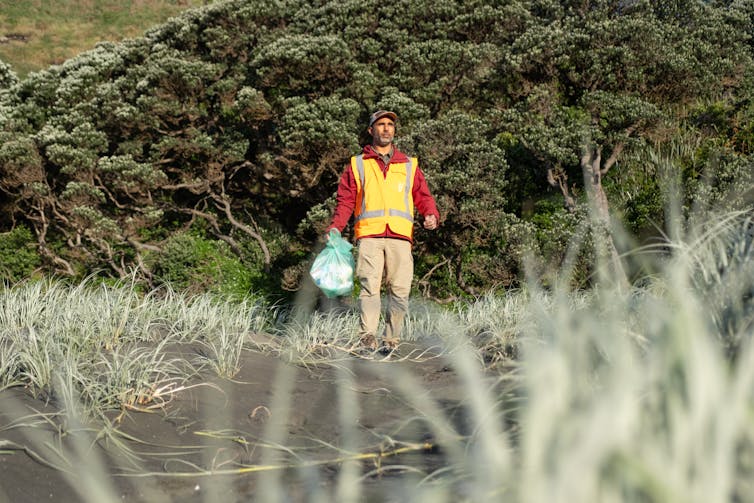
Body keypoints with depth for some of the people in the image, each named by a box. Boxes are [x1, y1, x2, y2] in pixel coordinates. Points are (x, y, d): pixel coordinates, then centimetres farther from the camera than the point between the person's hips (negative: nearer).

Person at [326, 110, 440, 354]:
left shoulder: (409, 165, 22)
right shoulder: (357, 164, 18)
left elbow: (423, 196, 18)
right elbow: (346, 200, 14)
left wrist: (431, 215, -2)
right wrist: (335, 227, -1)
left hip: (400, 236, 2)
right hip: (369, 235, -1)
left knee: (400, 290, -6)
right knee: (369, 286, -13)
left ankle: (391, 340, 1)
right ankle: (367, 338, -17)